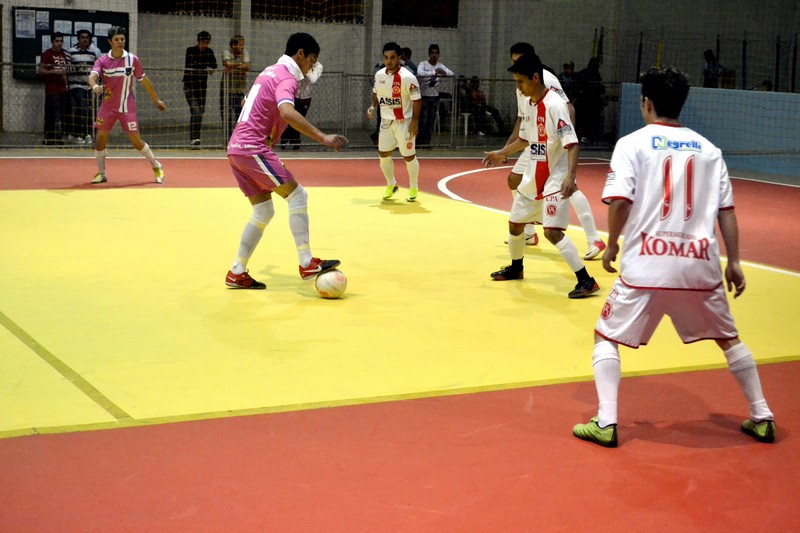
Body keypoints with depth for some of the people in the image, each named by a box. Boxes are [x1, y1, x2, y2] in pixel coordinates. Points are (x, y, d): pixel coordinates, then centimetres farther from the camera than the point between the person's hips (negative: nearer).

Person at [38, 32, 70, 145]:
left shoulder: (64, 54, 16)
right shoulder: (47, 54, -5)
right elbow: (40, 71, -8)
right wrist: (54, 71, -20)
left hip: (63, 89, 7)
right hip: (52, 90, -7)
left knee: (62, 115, 7)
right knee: (51, 116, -7)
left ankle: (59, 138, 14)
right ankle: (49, 139, -3)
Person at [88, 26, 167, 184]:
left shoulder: (132, 60, -4)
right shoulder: (102, 60, -5)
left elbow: (144, 80, 6)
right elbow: (92, 76, -22)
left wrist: (156, 100, 11)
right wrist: (94, 86, -45)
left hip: (127, 107, -1)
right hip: (108, 107, 1)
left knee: (136, 141, -2)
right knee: (101, 138, -2)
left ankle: (156, 166, 19)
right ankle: (101, 173, 15)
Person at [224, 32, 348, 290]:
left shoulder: (271, 72, 21)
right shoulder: (287, 77, -11)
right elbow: (287, 112, -31)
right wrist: (323, 138, -37)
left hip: (236, 148, 10)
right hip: (252, 148, -10)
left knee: (264, 211, 12)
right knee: (297, 195, -7)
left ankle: (237, 273, 13)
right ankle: (307, 263, -9)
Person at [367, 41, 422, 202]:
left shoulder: (407, 77, -18)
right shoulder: (379, 74, 0)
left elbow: (417, 99, -15)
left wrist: (415, 121, -20)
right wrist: (373, 106, -1)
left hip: (404, 122, -6)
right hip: (386, 121, 6)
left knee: (409, 156, 1)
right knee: (383, 154, 8)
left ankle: (413, 188, 19)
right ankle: (391, 184, 29)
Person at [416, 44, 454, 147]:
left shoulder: (440, 66, 6)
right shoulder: (423, 64, -10)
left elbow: (451, 73, -1)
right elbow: (419, 73, -30)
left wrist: (444, 72, -24)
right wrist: (434, 72, -38)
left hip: (435, 97, 5)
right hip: (424, 96, -5)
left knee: (431, 121, 7)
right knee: (423, 121, -6)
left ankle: (427, 142, 14)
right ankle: (419, 142, 1)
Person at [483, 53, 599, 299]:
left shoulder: (554, 105, -21)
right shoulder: (529, 104, 5)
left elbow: (572, 143, -26)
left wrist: (570, 176, -37)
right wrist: (502, 153, 25)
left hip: (556, 177, -9)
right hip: (534, 175, 9)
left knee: (552, 231, -19)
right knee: (515, 222, 19)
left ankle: (586, 281, -11)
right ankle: (516, 268, 43)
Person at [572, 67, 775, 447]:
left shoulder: (632, 143, 2)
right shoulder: (708, 149, 12)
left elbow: (620, 201, -10)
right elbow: (726, 210, 9)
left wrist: (612, 245, 4)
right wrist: (733, 262, 13)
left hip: (648, 263, -3)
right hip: (701, 264, 3)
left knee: (607, 336, 12)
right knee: (728, 338, 23)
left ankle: (605, 422, 0)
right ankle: (761, 417, 26)